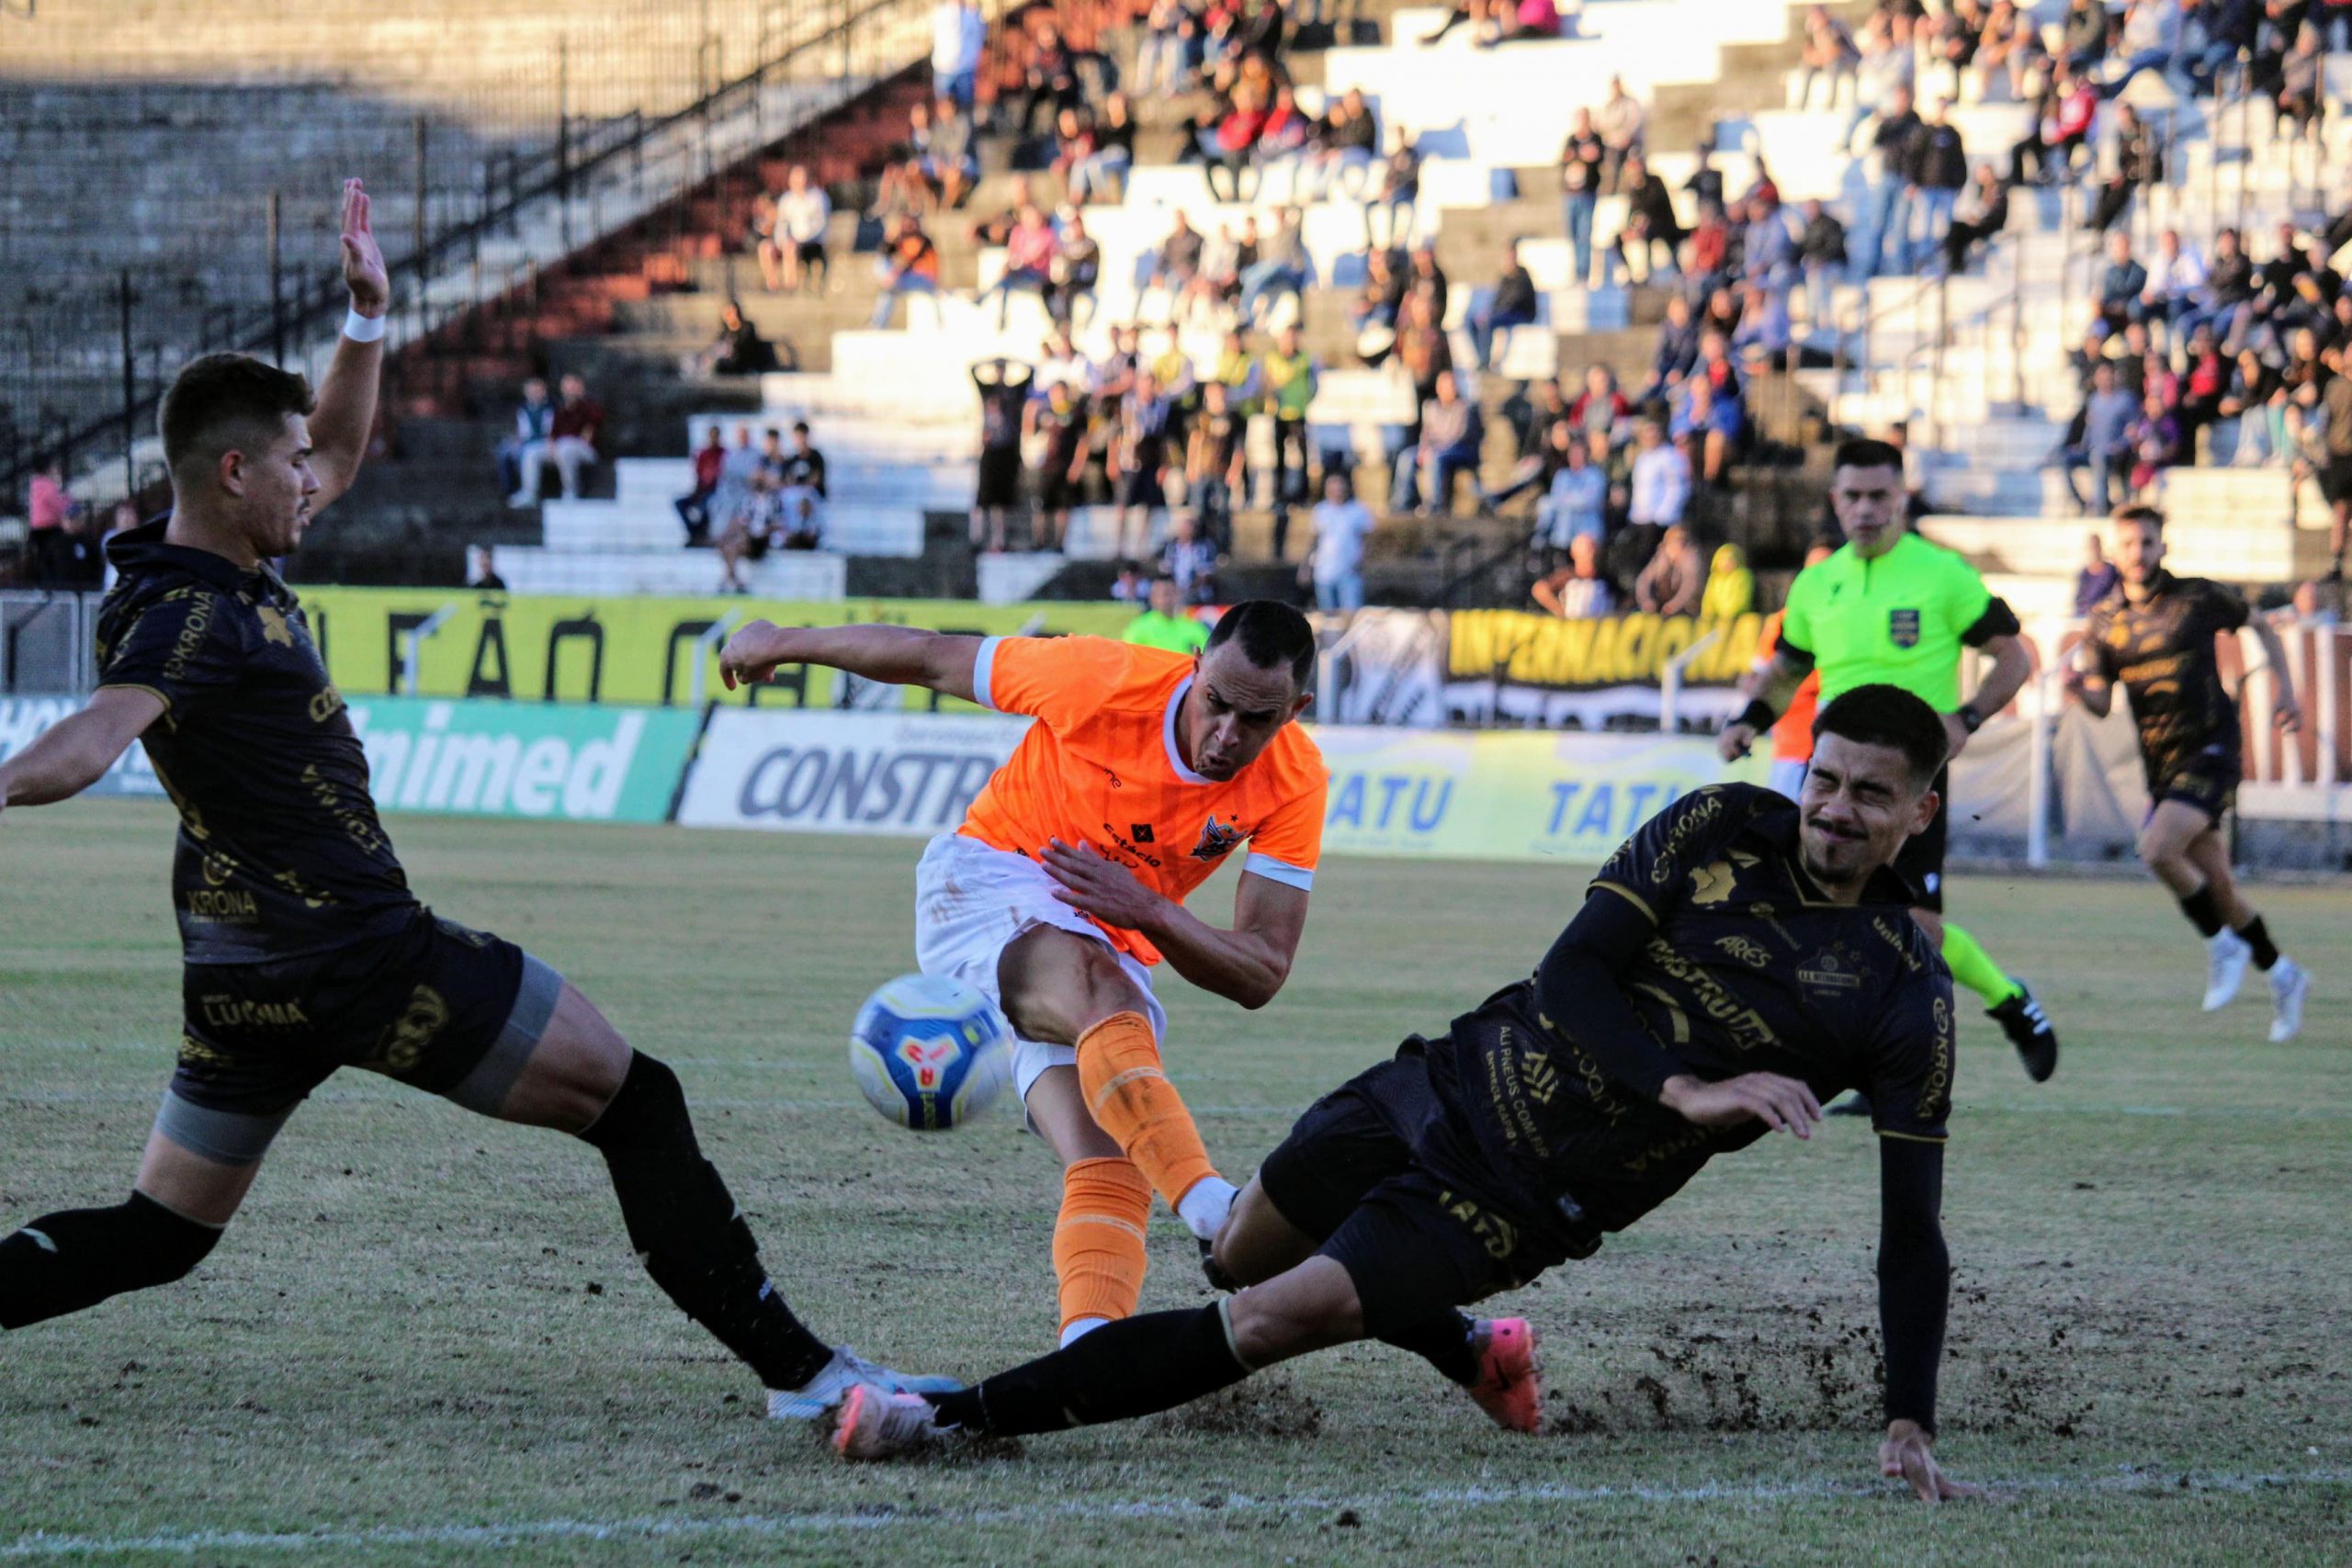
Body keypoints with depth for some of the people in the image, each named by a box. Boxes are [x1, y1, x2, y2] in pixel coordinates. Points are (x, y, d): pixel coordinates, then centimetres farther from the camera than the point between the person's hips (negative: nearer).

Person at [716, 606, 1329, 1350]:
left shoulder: (1295, 784, -13)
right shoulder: (1106, 680, -21)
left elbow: (1261, 976, -12)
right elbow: (932, 657, -5)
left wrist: (1147, 911, -30)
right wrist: (784, 642, 8)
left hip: (1114, 947, 5)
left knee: (1106, 1167, -21)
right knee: (1102, 993, -39)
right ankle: (1205, 1199, -60)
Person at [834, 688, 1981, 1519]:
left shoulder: (1907, 1000, -14)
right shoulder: (1718, 828, -7)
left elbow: (1912, 1231, -12)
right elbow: (1572, 975, -13)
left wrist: (1910, 1426, -20)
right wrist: (1685, 1091, -29)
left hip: (1534, 1198, -5)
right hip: (1460, 1085, 5)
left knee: (1270, 1320, -16)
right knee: (1241, 1253, 22)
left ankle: (957, 1418, -10)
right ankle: (1470, 1351, 46)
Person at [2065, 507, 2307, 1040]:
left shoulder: (2198, 598, -2)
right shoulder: (2103, 621, 6)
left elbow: (2259, 625, 15)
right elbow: (2101, 704, 3)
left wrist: (2284, 690, 6)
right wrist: (2078, 689, -20)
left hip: (2211, 751, -5)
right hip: (2160, 763, 5)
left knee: (2158, 848, -25)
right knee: (2217, 885, 8)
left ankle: (2223, 945, -5)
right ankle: (2281, 975, 27)